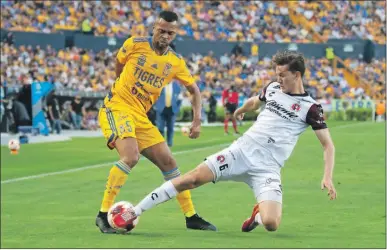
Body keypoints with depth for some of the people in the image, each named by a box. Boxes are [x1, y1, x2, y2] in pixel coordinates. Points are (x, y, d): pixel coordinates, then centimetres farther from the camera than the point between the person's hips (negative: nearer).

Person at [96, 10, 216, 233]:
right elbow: (118, 67, 12)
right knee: (131, 156, -28)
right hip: (116, 108, -5)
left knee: (168, 161, 5)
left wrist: (197, 120, 3)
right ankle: (103, 214, -22)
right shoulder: (134, 45, -7)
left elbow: (194, 90, 15)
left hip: (140, 117, 6)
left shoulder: (176, 62, 4)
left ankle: (191, 216, 17)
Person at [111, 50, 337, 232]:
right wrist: (241, 111, 51)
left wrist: (328, 177, -16)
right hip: (241, 151, 3)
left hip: (267, 168, -3)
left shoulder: (310, 108, -5)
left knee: (271, 224, -25)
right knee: (192, 178, -15)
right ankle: (133, 213, -8)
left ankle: (259, 215, 15)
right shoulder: (273, 88, 9)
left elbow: (328, 145, -4)